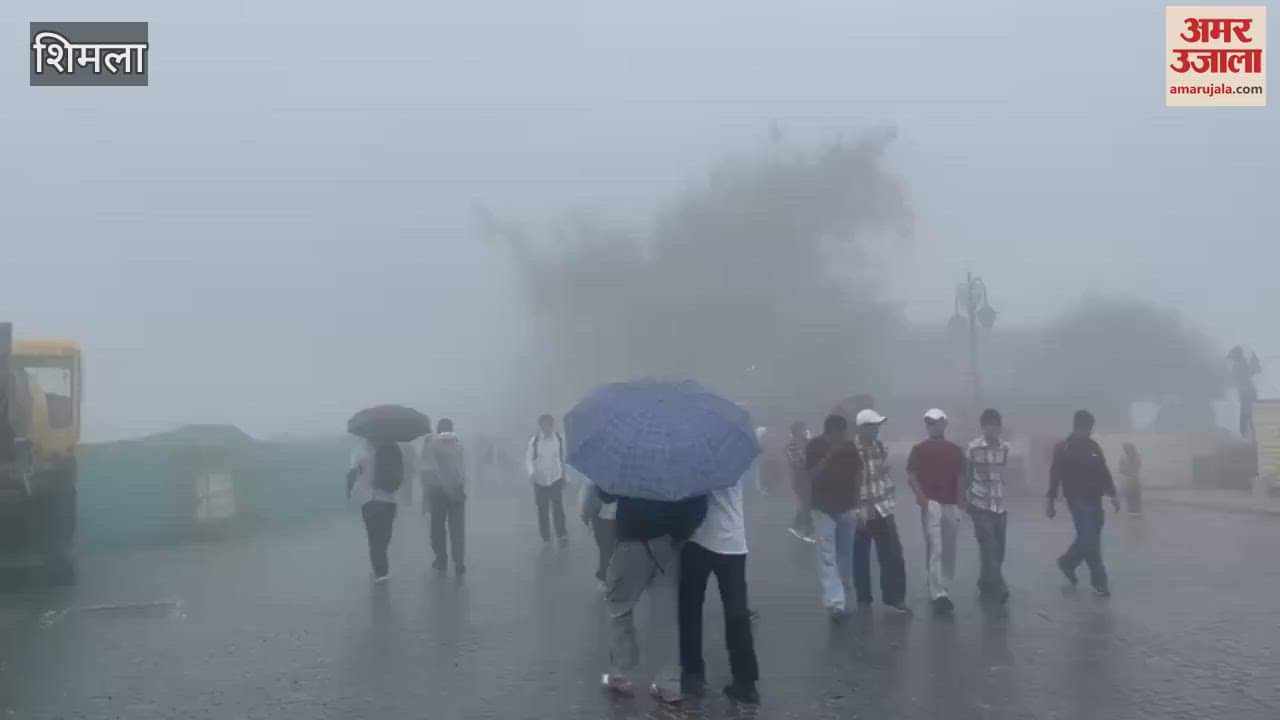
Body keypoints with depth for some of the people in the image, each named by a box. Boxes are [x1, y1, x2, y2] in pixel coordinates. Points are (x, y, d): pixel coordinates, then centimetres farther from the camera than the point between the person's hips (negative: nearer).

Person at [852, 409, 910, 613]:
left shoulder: (880, 446, 4)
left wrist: (889, 501, 11)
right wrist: (856, 512, -18)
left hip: (883, 510, 5)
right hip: (860, 513, -5)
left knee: (893, 556, 4)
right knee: (860, 559, 8)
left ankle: (894, 597, 15)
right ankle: (863, 599, 23)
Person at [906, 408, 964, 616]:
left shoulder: (955, 450, 9)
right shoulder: (919, 450, 2)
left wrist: (961, 499, -1)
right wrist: (921, 496, -11)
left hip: (951, 505, 3)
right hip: (931, 504, -3)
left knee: (948, 551, 9)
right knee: (936, 550, -7)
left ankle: (940, 590, 24)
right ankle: (939, 594, -12)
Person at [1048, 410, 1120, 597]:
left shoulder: (1094, 447, 9)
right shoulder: (1063, 448, -7)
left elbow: (1104, 472, 14)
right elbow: (1055, 476, -7)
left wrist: (1112, 494, 6)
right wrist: (1050, 502, -8)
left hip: (1094, 499, 6)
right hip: (1077, 500, -6)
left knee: (1090, 538, 10)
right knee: (1089, 539, -7)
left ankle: (1067, 562, 32)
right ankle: (1099, 581, 1)